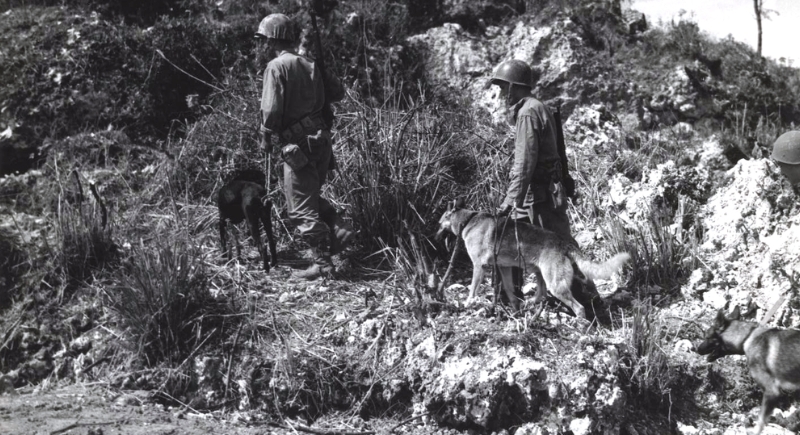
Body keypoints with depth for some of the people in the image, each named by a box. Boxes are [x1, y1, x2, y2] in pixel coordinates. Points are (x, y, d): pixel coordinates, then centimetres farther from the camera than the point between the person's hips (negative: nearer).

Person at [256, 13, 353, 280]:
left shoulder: (277, 66, -10)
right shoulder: (309, 65, 12)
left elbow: (271, 110, -17)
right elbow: (338, 93, 14)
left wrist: (266, 139, -1)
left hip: (298, 145, -8)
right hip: (321, 140, 8)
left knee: (302, 208, 0)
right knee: (311, 197, 24)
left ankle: (322, 263, 2)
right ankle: (339, 230, 9)